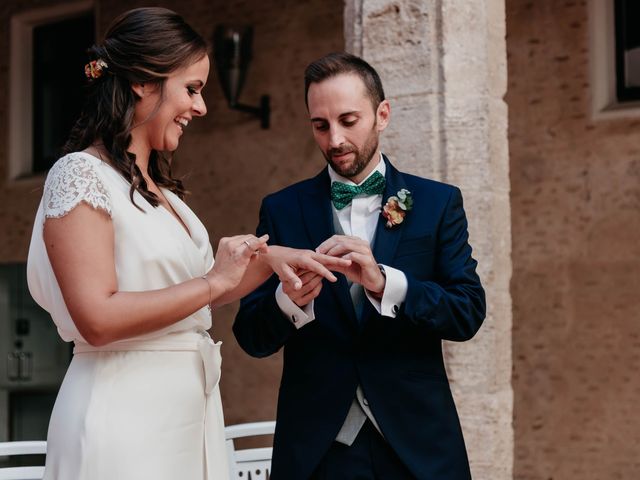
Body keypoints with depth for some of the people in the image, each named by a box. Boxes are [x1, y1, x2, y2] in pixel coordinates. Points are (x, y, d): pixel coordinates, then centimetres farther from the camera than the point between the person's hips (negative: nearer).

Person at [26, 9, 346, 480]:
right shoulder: (81, 174, -12)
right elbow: (96, 319, -20)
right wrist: (214, 281, -15)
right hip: (124, 415, -8)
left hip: (187, 409, 8)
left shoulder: (158, 188, 13)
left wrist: (269, 257, 6)